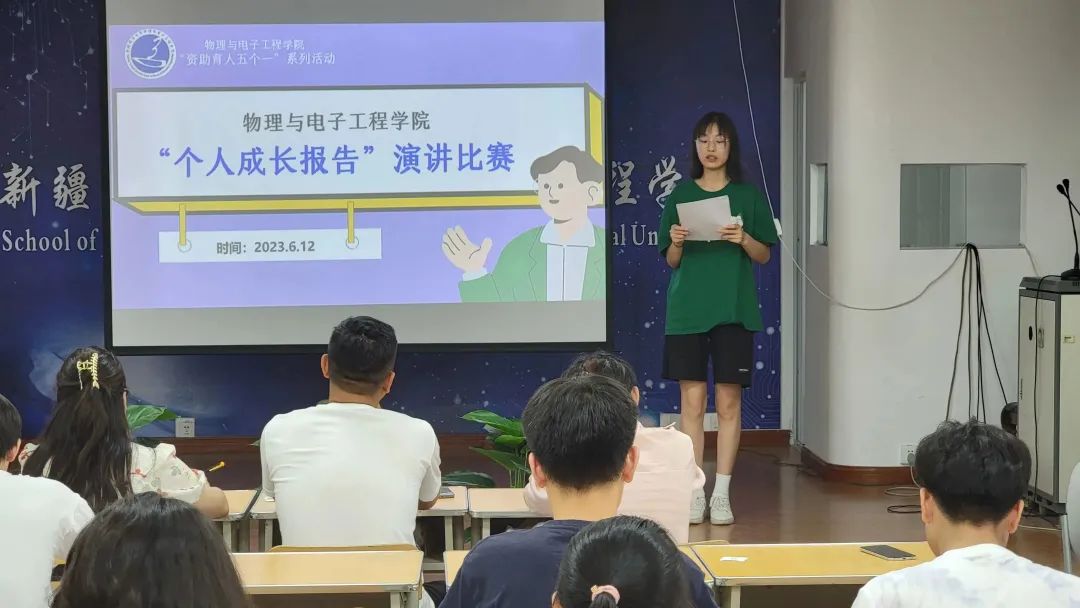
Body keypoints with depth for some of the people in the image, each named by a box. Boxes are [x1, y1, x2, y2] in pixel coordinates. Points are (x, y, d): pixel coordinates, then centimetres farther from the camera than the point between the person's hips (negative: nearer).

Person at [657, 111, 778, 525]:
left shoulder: (748, 194, 6)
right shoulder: (681, 195, 8)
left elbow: (764, 255, 6)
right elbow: (671, 261, 10)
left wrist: (743, 238, -13)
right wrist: (676, 242, -11)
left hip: (733, 309, -1)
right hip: (687, 308, 1)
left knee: (729, 401, 0)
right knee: (692, 399, -1)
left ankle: (722, 494, 5)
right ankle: (694, 492, 3)